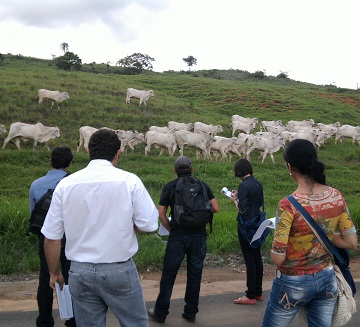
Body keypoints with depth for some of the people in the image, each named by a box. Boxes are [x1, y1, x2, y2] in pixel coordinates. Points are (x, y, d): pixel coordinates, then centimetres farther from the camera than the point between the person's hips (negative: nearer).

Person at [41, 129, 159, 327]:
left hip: (80, 272, 3)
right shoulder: (129, 181, -9)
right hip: (120, 271, -2)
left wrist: (54, 272, 15)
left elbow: (51, 237, 1)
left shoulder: (65, 185, -2)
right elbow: (149, 225, -10)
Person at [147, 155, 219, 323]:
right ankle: (190, 312, 21)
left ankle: (160, 313, 16)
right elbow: (216, 209, 3)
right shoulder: (203, 186, 5)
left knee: (168, 275, 7)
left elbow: (161, 214, -2)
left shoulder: (169, 187, 1)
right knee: (194, 275, 12)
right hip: (199, 236, 2)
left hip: (178, 236, -2)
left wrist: (171, 229, 10)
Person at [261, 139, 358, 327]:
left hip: (293, 284, -5)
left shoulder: (289, 205, -25)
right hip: (326, 279, 5)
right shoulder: (337, 196, -8)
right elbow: (352, 242, 0)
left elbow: (277, 258, -21)